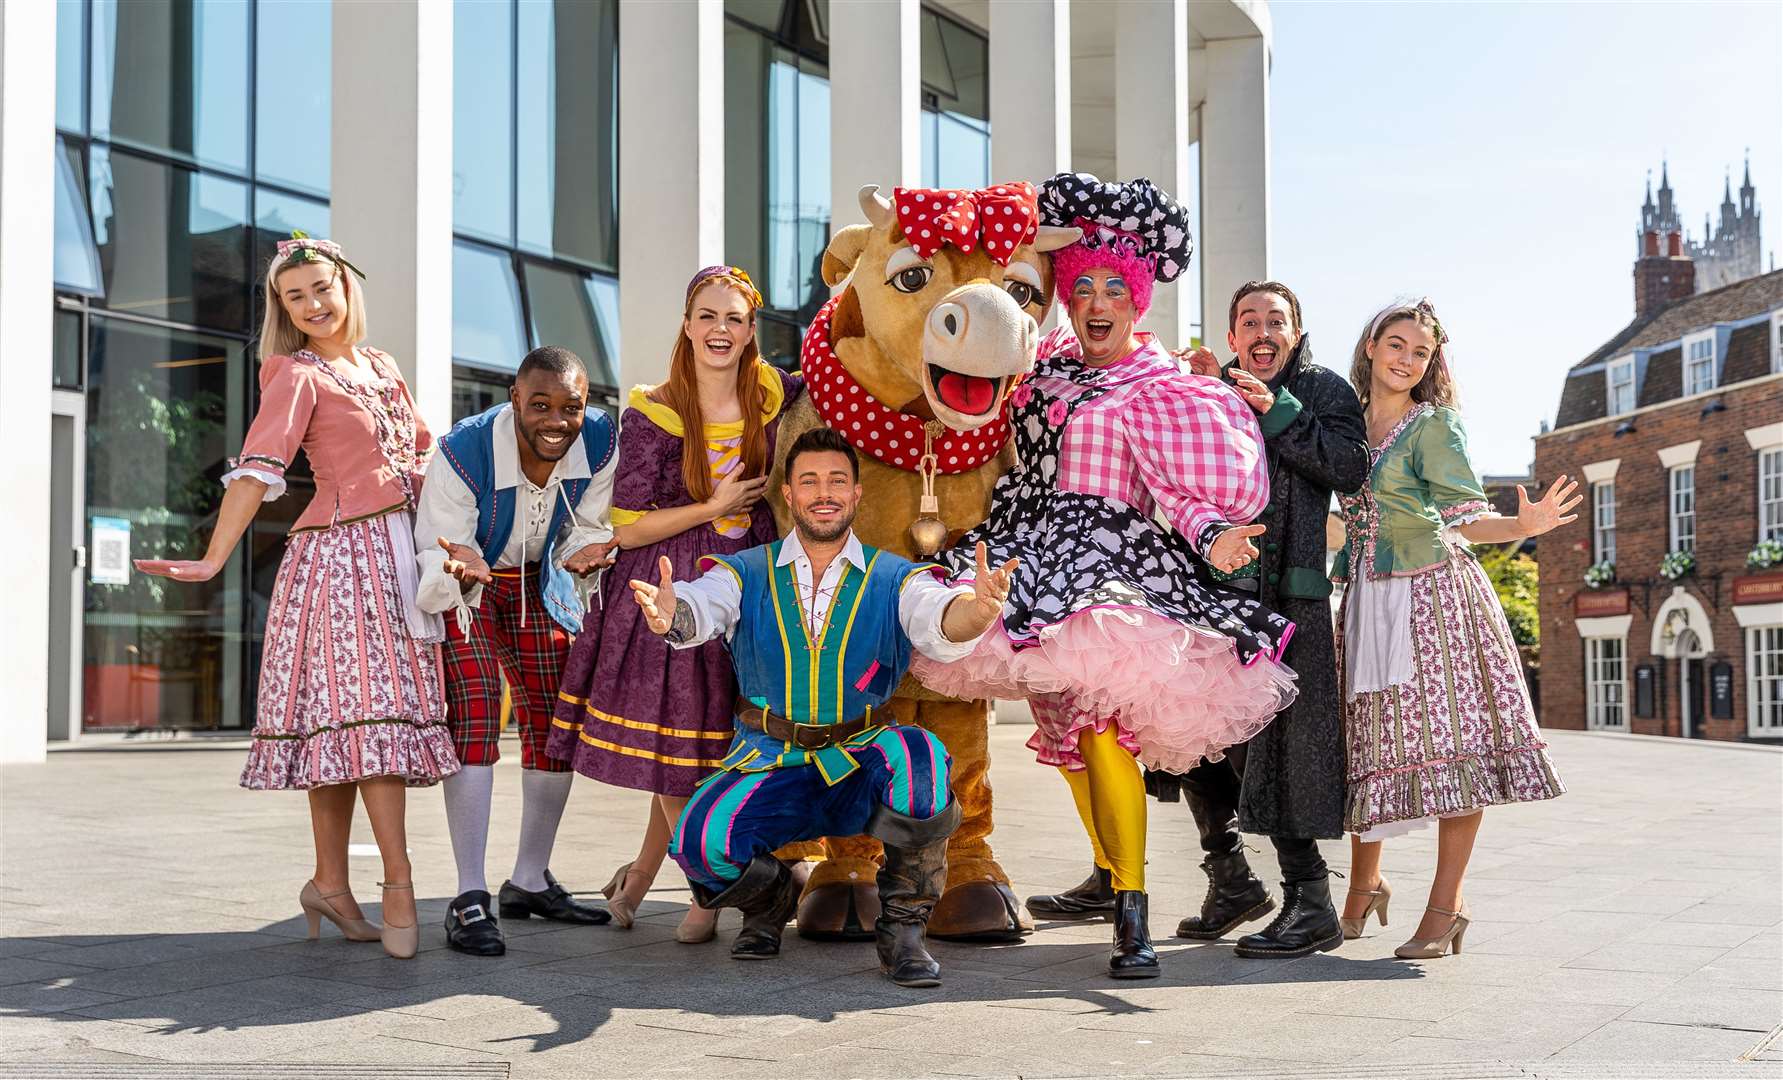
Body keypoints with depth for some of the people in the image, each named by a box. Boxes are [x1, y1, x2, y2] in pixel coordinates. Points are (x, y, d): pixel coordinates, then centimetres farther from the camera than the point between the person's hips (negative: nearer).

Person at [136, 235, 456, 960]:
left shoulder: (381, 367, 17)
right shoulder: (297, 376, -3)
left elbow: (421, 451, 25)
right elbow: (256, 470, -14)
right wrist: (213, 559, -24)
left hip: (397, 552, 6)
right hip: (340, 552, -6)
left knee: (349, 718, 6)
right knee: (368, 709, -11)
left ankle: (331, 884, 11)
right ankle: (398, 883, -11)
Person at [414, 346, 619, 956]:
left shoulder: (599, 442, -20)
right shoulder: (464, 452, -33)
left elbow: (587, 527, -7)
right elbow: (437, 553, -28)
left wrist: (586, 553, -31)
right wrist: (462, 570, -52)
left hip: (539, 583, 5)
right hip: (461, 581, -5)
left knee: (555, 723, 7)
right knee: (474, 717, -19)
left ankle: (530, 883, 23)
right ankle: (470, 899, -15)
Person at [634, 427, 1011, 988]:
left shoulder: (896, 579, 1)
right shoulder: (747, 574, 4)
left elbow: (941, 624, -20)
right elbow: (699, 607, -17)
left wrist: (977, 608, -46)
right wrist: (667, 613, -44)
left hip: (860, 769, 0)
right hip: (768, 766, 1)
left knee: (919, 755, -34)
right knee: (701, 840, -28)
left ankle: (901, 925, -11)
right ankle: (771, 899, 11)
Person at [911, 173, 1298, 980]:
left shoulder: (1165, 389, 0)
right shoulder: (1047, 364, 16)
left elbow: (1177, 488, -9)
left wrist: (1209, 535, -27)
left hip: (1111, 561, -6)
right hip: (1037, 560, 6)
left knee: (1099, 721, -20)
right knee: (1063, 723, 9)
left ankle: (1132, 916, -20)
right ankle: (1109, 873, 27)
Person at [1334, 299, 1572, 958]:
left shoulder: (1434, 425, 0)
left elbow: (1466, 517, -6)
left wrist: (1522, 525, -27)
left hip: (1434, 593, -4)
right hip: (1369, 601, 4)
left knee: (1449, 740, -7)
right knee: (1369, 743, 5)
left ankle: (1445, 907, -1)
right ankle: (1364, 887, 21)